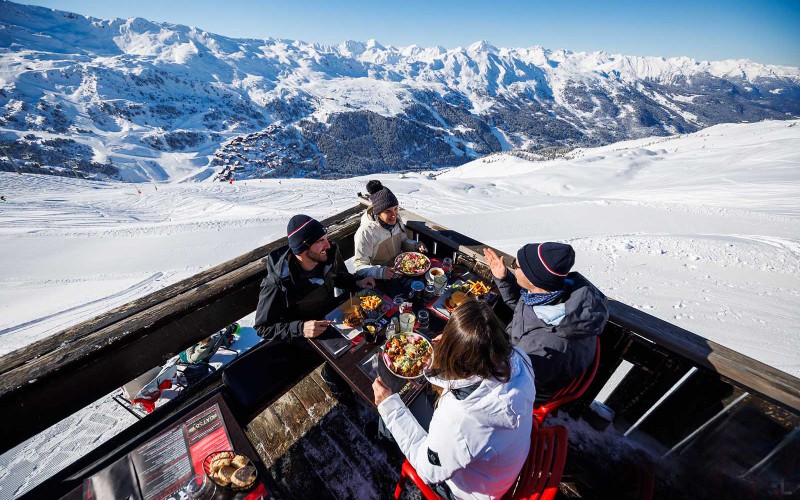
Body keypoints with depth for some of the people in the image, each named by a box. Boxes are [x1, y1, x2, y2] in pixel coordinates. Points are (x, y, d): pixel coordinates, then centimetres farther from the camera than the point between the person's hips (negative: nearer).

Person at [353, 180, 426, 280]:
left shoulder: (396, 219, -2)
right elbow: (360, 268, -19)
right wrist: (380, 272, -37)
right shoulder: (365, 232, -22)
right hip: (380, 279, -6)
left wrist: (416, 245, -5)